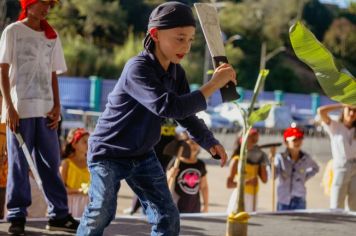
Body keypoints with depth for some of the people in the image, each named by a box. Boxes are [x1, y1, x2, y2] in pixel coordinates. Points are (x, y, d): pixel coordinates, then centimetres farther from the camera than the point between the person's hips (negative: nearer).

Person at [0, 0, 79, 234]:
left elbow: (53, 74, 15)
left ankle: (59, 214, 10)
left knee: (51, 163, 5)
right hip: (19, 109, -4)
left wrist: (57, 105, 4)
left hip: (45, 110, 4)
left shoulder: (52, 36, 14)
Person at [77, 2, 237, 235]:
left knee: (168, 217, 2)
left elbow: (185, 114, 8)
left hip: (143, 155, 7)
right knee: (101, 214, -12)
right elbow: (170, 107, -38)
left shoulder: (177, 73, -1)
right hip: (108, 153, -7)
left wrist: (210, 142, -11)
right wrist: (213, 84, -36)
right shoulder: (138, 68, -26)